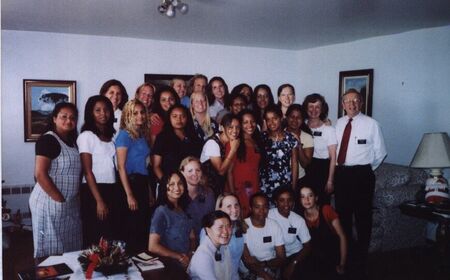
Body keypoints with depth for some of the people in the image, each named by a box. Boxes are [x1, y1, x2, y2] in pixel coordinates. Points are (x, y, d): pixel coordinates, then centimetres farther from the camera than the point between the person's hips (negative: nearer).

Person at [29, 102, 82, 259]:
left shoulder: (72, 141, 13)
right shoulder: (47, 140, -11)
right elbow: (40, 174, -19)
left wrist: (69, 199, 5)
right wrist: (60, 200, -16)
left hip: (70, 204, 8)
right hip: (50, 202, -8)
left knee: (70, 249, 10)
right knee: (50, 251, 1)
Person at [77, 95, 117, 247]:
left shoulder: (111, 136, 13)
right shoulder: (86, 136, -6)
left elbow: (113, 166, 12)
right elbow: (88, 172, -11)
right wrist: (99, 201, -16)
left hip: (112, 190, 6)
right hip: (93, 191, -6)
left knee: (111, 237, 6)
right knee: (95, 239, -1)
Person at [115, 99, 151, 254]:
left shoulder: (143, 135, 12)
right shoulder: (124, 135, -9)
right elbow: (121, 167, -14)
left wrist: (150, 191, 15)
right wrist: (129, 195, -18)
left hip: (143, 183, 8)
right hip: (130, 183, -8)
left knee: (144, 226, 13)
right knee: (131, 229, 1)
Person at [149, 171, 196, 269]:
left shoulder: (184, 210, 10)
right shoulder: (161, 212, -10)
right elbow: (153, 247, -14)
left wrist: (191, 253, -3)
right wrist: (180, 257, -11)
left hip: (188, 262, 6)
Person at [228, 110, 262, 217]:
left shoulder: (258, 142, 14)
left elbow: (258, 168, 14)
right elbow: (229, 171, -7)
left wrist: (260, 190, 6)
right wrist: (233, 194, -13)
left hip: (256, 189, 5)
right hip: (240, 190, -5)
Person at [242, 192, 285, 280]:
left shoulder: (275, 226, 0)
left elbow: (281, 258, -2)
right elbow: (247, 261, -13)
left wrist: (263, 264, -19)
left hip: (272, 267, 4)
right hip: (250, 271, -4)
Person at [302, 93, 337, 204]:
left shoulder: (329, 129, -4)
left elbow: (333, 158, -5)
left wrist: (330, 180, -8)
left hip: (323, 170, -2)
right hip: (305, 170, 2)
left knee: (323, 203, 3)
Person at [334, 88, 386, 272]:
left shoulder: (371, 124, -6)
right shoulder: (339, 123, 7)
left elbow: (380, 152, -1)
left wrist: (366, 170, 4)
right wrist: (340, 168, 7)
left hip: (362, 174, -5)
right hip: (341, 173, 5)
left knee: (363, 215, 4)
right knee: (343, 213, 15)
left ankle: (361, 255, 19)